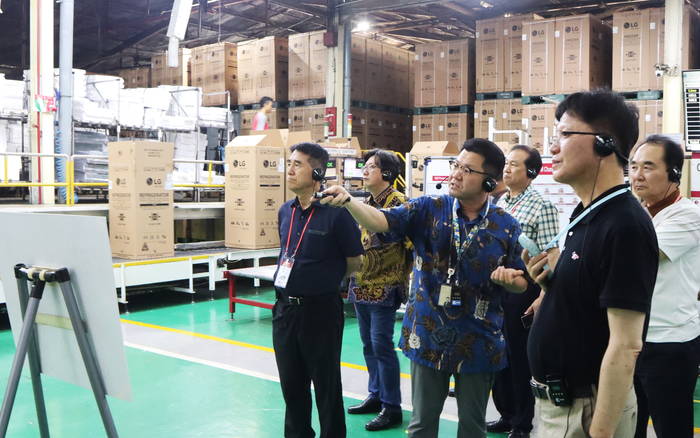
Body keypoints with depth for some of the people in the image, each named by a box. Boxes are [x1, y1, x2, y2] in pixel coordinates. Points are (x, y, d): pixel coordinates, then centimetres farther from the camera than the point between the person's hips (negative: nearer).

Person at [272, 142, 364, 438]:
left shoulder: (335, 212, -16)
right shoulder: (285, 212, 4)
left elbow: (354, 261, -6)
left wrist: (326, 281, 7)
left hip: (320, 309, -6)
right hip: (284, 308, 7)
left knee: (326, 384, 8)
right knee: (291, 382, 18)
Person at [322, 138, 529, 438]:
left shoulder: (506, 227, -3)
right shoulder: (428, 210, -4)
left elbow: (522, 284, 5)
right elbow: (382, 221, -18)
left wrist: (507, 279, -19)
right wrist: (347, 201, -36)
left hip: (478, 343, 0)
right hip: (429, 337, 0)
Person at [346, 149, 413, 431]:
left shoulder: (399, 203, -13)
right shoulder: (366, 203, 13)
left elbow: (412, 247, -15)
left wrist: (403, 282, -14)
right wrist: (352, 276, 17)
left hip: (384, 288, -8)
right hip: (361, 286, 8)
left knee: (381, 344, -5)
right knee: (368, 344, 14)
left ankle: (392, 407, 6)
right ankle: (376, 396, 28)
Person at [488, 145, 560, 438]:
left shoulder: (542, 207, -10)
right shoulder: (498, 203, 10)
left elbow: (552, 255, -15)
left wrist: (544, 296, -21)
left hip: (523, 290, -7)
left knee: (520, 357, 4)